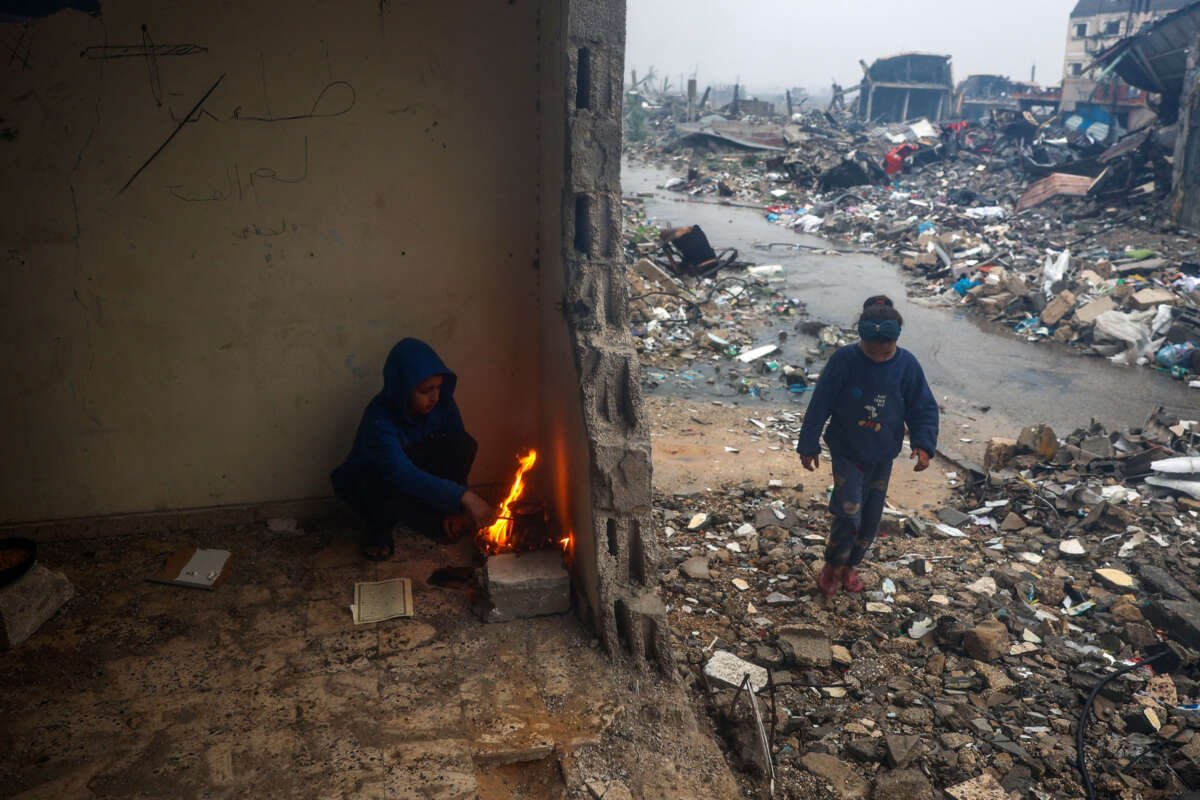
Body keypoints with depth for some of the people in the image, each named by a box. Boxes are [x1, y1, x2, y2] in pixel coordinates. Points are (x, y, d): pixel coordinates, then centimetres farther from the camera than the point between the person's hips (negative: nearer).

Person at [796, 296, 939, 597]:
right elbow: (820, 404, -10)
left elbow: (924, 408, -1)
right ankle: (832, 566, 12)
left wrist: (923, 445, -15)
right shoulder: (844, 360, -17)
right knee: (849, 513, -14)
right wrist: (809, 446, -6)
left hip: (882, 456, 3)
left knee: (871, 518, 12)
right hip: (846, 451, -3)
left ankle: (850, 565, 36)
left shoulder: (906, 364, -10)